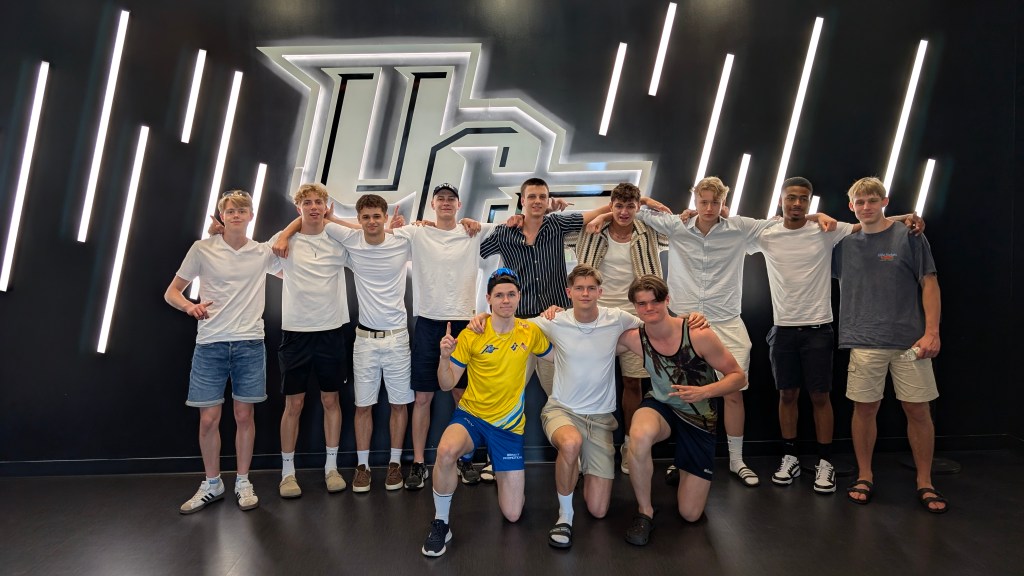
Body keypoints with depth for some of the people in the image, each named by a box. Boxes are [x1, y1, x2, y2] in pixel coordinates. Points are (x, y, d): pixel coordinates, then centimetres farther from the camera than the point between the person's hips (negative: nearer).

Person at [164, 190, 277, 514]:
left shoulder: (263, 253, 6)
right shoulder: (202, 249, 2)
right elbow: (171, 292, 7)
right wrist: (189, 305, -15)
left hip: (250, 343, 1)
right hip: (210, 344, 0)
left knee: (244, 415, 7)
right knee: (208, 419, 5)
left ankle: (243, 483, 22)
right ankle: (212, 485, 24)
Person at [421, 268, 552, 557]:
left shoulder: (530, 332, -3)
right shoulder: (471, 335, -9)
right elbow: (447, 384, -5)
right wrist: (444, 356, -27)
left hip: (510, 425, 2)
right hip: (471, 415, -1)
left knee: (512, 514, 2)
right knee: (446, 451, -38)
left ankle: (501, 473, 36)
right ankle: (440, 524, -13)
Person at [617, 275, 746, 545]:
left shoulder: (699, 335, -23)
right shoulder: (635, 339, -16)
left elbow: (738, 376, -12)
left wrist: (704, 392, -31)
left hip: (700, 419, 0)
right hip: (661, 406, 1)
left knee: (691, 514, 1)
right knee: (641, 435, -40)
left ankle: (681, 470, 37)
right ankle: (645, 512, -14)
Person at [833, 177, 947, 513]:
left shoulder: (909, 237, 2)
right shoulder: (844, 243, 8)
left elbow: (929, 284, 1)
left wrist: (932, 331, -7)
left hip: (910, 340, -1)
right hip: (865, 342, 1)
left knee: (918, 409, 3)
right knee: (865, 408, 5)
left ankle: (925, 483, 18)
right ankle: (864, 477, 19)